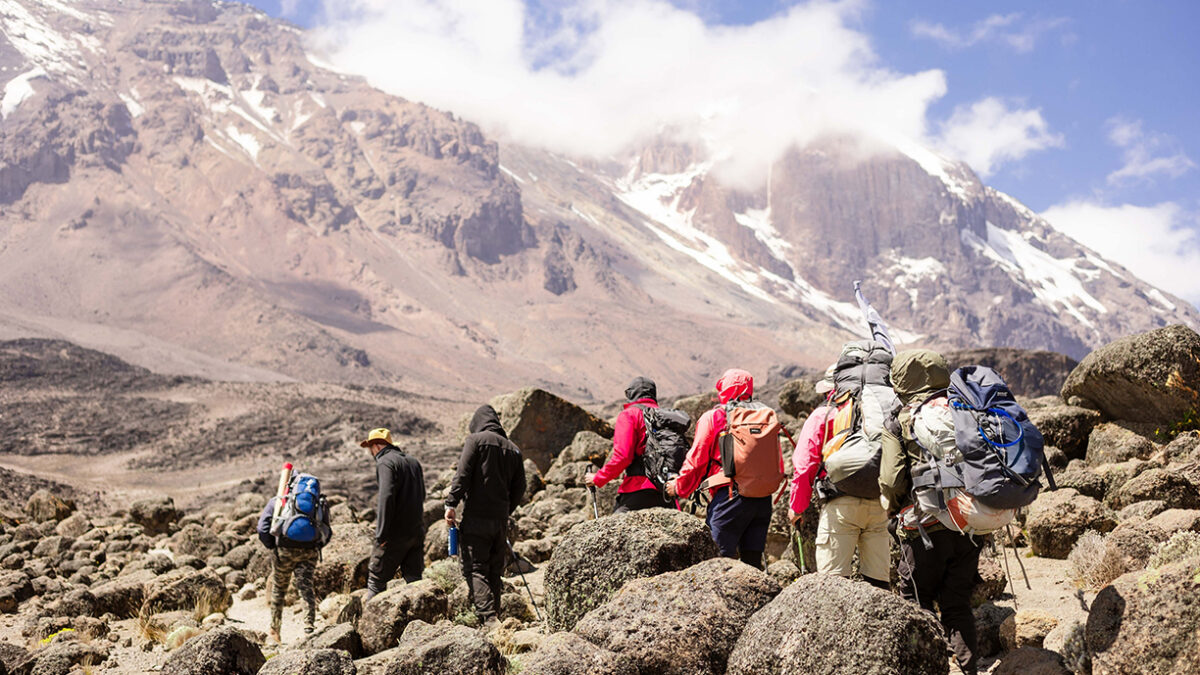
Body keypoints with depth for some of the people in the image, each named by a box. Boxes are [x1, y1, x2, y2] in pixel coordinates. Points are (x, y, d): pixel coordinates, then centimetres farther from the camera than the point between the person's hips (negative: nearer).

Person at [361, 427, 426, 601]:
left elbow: (386, 497, -22)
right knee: (414, 579, 9)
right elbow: (422, 495, 22)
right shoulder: (413, 461, 16)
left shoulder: (385, 462, -10)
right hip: (417, 531, 7)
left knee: (376, 579, 3)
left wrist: (381, 534, -22)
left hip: (395, 534, -7)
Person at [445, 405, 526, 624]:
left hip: (476, 517, -5)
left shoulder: (475, 440, -2)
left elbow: (462, 475, -12)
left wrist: (451, 504, -12)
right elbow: (519, 489, 14)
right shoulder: (513, 449, 15)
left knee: (475, 569, -6)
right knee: (494, 571, 13)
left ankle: (488, 616, -19)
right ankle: (495, 615, 13)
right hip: (501, 520, 6)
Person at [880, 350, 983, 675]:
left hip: (924, 528, -4)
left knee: (917, 606, 8)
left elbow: (891, 481, -12)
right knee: (958, 605, 14)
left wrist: (893, 508, 7)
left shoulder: (898, 422, -6)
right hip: (967, 526, 4)